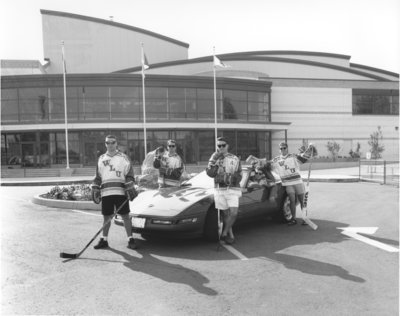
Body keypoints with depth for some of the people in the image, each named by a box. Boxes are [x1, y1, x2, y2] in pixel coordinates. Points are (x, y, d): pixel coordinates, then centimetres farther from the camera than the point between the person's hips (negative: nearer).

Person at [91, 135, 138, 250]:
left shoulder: (123, 158, 4)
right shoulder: (101, 159, 14)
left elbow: (129, 175, 0)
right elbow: (98, 177, 16)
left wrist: (130, 189, -10)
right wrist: (95, 190, 9)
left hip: (120, 192, -3)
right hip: (106, 193, 3)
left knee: (125, 216, -2)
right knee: (106, 216, 8)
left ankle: (130, 240, 6)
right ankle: (104, 240, 20)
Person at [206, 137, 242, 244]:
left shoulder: (235, 159, 9)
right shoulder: (214, 158, 9)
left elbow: (239, 176, 8)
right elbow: (210, 173, -7)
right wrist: (214, 159, -16)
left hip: (233, 189, 0)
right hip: (219, 190, 0)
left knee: (234, 213, -12)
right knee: (225, 214, 3)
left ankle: (224, 233, 5)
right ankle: (231, 235, 18)